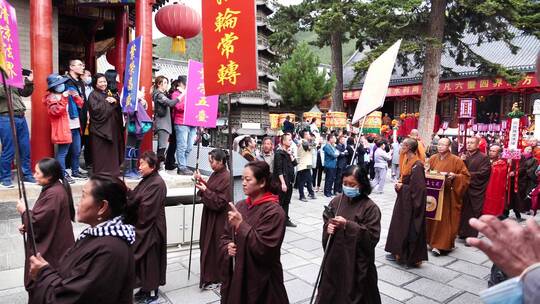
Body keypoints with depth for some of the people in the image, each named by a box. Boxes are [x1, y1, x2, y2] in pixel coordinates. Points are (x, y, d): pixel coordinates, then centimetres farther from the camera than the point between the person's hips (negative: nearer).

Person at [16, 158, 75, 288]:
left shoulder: (53, 194, -27)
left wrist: (23, 211, -6)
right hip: (55, 241, 10)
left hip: (52, 246, -10)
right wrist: (26, 226, 6)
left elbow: (37, 221, -23)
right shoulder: (57, 188, 5)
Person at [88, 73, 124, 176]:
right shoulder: (93, 95, -3)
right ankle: (100, 173, 3)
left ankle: (113, 171, 18)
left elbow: (119, 107, 9)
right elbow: (95, 109, -19)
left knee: (113, 151, 10)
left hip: (112, 127, 6)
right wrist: (107, 102, -12)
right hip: (100, 127, -6)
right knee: (101, 153, -4)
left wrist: (115, 101, -10)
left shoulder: (110, 93, 17)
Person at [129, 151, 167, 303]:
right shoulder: (147, 180, 8)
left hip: (151, 228, -9)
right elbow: (135, 198, 7)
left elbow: (146, 207, -23)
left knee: (151, 259, 4)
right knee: (143, 258, 17)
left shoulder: (157, 183, -20)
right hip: (143, 226, 9)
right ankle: (146, 287, 32)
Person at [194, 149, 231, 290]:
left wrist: (205, 190, -24)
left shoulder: (226, 178, -20)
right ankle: (210, 275, 33)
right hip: (210, 215, 9)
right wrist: (202, 181, -1)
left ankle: (216, 278, 18)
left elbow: (219, 202, -22)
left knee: (215, 246, 2)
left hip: (218, 219, -9)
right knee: (208, 245, 17)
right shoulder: (216, 174, 7)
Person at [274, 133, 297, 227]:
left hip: (289, 181, 8)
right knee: (280, 202, -2)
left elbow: (295, 163, 8)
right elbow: (279, 170, -17)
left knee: (286, 202, 14)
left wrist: (290, 155, -3)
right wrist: (283, 183, -20)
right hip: (282, 182, -8)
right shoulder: (279, 153, -12)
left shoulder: (288, 152, 14)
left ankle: (286, 220, 23)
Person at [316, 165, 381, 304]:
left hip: (357, 261, -4)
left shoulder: (370, 207, -15)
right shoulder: (337, 201, 0)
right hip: (334, 256, 5)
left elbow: (372, 237, -19)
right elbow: (326, 221, 12)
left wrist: (348, 225, -26)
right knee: (329, 291, 19)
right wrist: (328, 227, -12)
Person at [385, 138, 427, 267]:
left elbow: (418, 187, -23)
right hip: (403, 200, 9)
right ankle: (399, 253, 24)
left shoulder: (417, 165, -21)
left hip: (411, 202, -9)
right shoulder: (407, 161, 7)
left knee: (410, 228, 2)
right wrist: (399, 184, 2)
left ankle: (412, 258, 15)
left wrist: (402, 187, -15)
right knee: (400, 226, 14)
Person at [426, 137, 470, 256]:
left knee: (445, 219, -3)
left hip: (448, 195, -4)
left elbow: (466, 176, -3)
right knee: (433, 218, 7)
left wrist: (455, 176, -19)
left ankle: (441, 245, 3)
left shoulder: (456, 160, -5)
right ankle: (433, 241, 20)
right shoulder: (432, 159, 7)